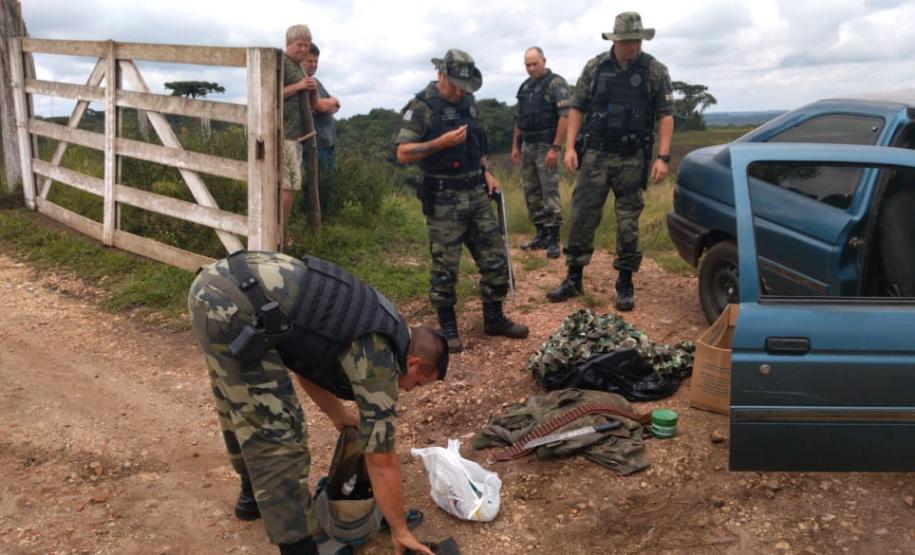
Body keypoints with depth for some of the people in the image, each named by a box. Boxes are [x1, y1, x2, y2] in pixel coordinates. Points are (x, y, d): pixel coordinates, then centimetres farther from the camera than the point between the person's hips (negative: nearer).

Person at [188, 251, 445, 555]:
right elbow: (382, 462, 3)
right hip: (233, 307, -10)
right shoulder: (379, 358, -3)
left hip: (213, 283, 10)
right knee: (277, 434, -5)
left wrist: (338, 415, 35)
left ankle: (253, 495, 48)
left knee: (242, 409, 27)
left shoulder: (374, 328, 20)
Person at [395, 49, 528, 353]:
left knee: (495, 258, 9)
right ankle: (447, 328, 16)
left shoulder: (468, 102, 12)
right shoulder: (422, 107, -10)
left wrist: (486, 172, 9)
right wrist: (442, 142, -23)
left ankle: (494, 318, 23)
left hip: (477, 194, 7)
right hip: (444, 200, -7)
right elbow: (403, 154, -15)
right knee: (445, 267, 0)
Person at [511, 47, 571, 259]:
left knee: (550, 192, -7)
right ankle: (541, 235, 18)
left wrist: (555, 148, -20)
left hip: (546, 146, -7)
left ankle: (554, 240, -2)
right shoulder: (525, 86, 15)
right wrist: (515, 146, 14)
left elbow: (564, 116, -15)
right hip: (527, 146, 7)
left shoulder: (556, 83, -7)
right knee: (531, 193, 9)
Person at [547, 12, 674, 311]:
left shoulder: (655, 71, 0)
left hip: (633, 160, -1)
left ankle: (625, 284, 14)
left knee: (628, 222, 3)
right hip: (595, 156, 1)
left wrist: (663, 157, -10)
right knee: (580, 217, 1)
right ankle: (573, 279, 14)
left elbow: (665, 115, -1)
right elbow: (577, 108, 6)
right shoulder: (594, 68, 3)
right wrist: (570, 147, -4)